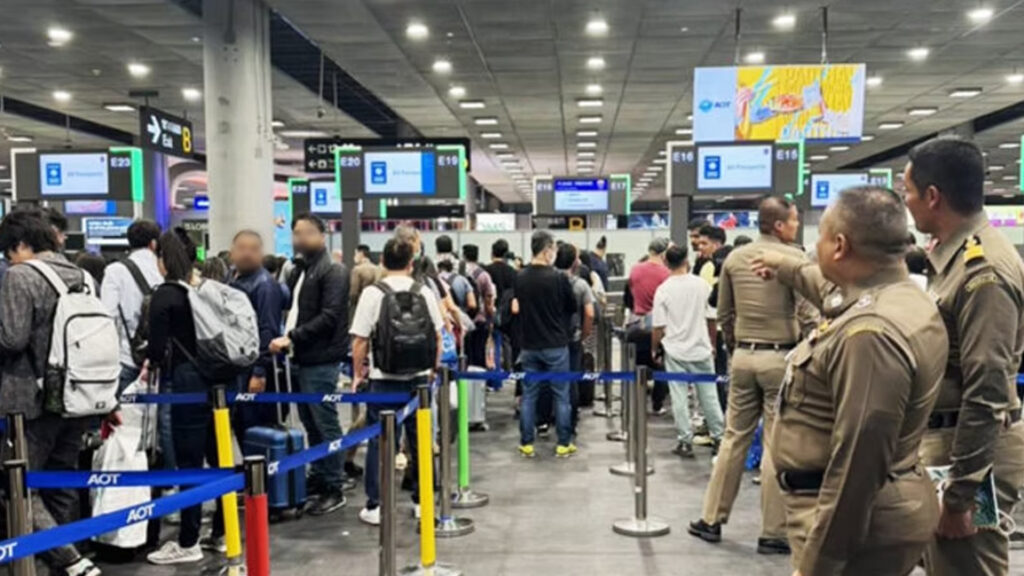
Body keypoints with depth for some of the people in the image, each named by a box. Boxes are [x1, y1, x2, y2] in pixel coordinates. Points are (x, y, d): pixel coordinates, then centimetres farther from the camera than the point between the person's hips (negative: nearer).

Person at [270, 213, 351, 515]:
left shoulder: (333, 272, -10)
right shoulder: (299, 270, 17)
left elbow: (329, 317, -18)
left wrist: (291, 337, -21)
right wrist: (285, 337, 2)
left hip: (321, 360, -8)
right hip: (302, 358, 8)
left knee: (326, 424, -3)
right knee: (310, 423, 16)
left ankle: (335, 488, 6)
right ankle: (318, 477, 28)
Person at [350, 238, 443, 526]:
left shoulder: (373, 293, -8)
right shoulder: (424, 292, 1)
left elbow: (360, 340, -9)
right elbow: (437, 336, 6)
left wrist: (357, 374, 4)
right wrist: (433, 369, 18)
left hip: (384, 379, -3)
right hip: (419, 377, 3)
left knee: (379, 441, 5)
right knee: (420, 439, 12)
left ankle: (376, 505, 8)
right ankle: (422, 500, 20)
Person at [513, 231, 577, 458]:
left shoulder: (520, 278, -2)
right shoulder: (559, 278, -13)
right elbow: (572, 308, 0)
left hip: (529, 345, 4)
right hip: (556, 345, -3)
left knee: (529, 395, 10)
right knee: (561, 395, 7)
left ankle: (526, 444, 14)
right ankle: (563, 444, 12)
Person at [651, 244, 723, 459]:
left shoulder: (663, 290, -8)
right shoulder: (702, 285, -3)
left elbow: (659, 326, -7)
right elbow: (711, 318, 4)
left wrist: (655, 349, 8)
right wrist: (712, 343, 18)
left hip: (675, 351, -1)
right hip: (701, 349, 2)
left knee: (680, 398, 4)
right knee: (709, 395, 10)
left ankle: (686, 442, 7)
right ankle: (718, 437, 17)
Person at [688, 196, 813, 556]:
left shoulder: (734, 258, 7)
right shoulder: (795, 257, -9)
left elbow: (724, 314, 12)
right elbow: (807, 316, -14)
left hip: (743, 356, 5)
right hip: (781, 358, -5)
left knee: (734, 438, 14)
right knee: (777, 446, 2)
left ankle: (711, 519, 21)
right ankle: (773, 532, 10)